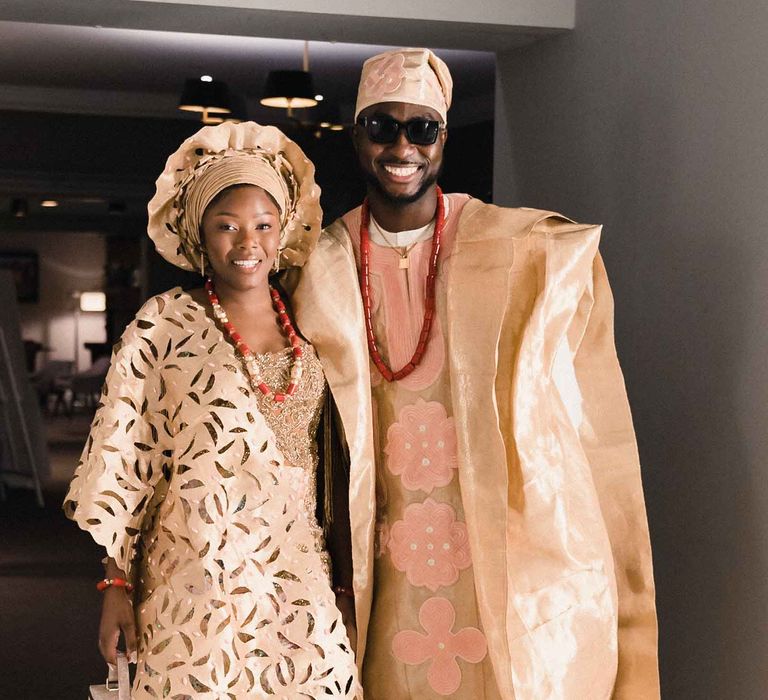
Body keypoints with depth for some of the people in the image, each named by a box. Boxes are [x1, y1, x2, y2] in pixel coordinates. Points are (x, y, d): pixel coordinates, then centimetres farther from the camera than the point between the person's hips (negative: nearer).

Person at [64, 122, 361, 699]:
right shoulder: (164, 324, -4)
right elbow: (123, 459, -2)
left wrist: (342, 565, 13)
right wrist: (118, 584, -3)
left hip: (298, 577, 4)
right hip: (198, 581, -3)